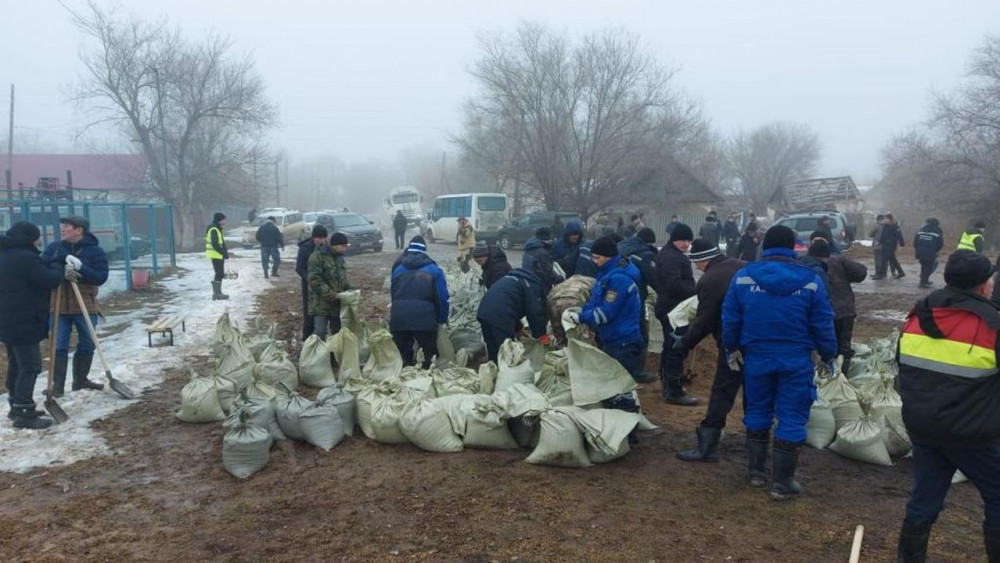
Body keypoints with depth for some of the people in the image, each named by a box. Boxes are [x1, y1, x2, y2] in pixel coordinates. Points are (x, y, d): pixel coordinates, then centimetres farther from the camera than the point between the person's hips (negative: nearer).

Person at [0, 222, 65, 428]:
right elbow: (49, 280, -16)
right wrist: (59, 269, 3)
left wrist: (59, 272, 10)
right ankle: (24, 414, -5)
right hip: (23, 323, -11)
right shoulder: (24, 257, -19)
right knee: (30, 367, -6)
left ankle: (17, 406, 28)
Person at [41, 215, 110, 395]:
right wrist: (62, 259, -24)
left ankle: (80, 379, 28)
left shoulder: (95, 251, -5)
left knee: (87, 344, 11)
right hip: (58, 305, 1)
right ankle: (57, 384, 7)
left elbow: (101, 277, -14)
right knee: (59, 346, 2)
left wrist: (80, 268, -28)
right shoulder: (54, 247, 3)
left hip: (85, 306, 0)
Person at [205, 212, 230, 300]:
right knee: (219, 274, -8)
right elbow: (215, 244, -22)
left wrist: (224, 252, 13)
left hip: (218, 255, 10)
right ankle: (217, 293, -6)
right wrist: (223, 252, -19)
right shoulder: (214, 230, -15)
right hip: (216, 255, -10)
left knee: (220, 274, 13)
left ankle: (217, 293, 20)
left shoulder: (217, 229, 18)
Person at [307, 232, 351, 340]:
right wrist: (330, 294, -24)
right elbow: (314, 280, -20)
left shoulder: (339, 257, 12)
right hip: (321, 303, -7)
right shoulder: (317, 256, -13)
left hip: (337, 303, 7)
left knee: (337, 331, 14)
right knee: (319, 332, -11)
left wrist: (348, 290, 5)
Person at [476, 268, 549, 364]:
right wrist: (542, 335, 8)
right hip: (499, 316, -9)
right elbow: (534, 312, -3)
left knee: (493, 353, 16)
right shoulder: (533, 285, 3)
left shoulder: (515, 279, 31)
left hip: (483, 311, 9)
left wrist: (519, 329, 35)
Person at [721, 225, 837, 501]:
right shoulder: (810, 281, -7)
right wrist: (827, 357, 9)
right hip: (796, 360, -2)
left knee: (757, 412, 18)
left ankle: (756, 472, 28)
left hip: (756, 357, 2)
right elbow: (823, 325, -3)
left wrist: (731, 349, 15)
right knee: (792, 418, 6)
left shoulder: (743, 276, -5)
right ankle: (782, 483, 11)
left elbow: (730, 319, 1)